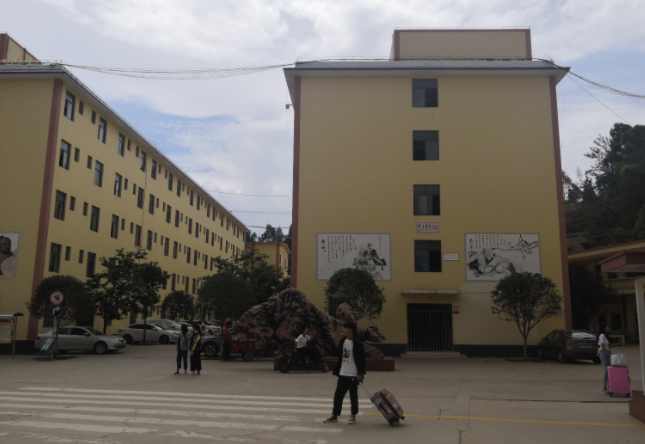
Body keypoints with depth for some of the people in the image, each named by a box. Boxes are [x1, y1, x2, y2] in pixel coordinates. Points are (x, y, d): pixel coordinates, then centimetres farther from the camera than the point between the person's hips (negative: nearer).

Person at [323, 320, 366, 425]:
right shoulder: (343, 341, 7)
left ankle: (353, 416, 20)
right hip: (343, 373, 6)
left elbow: (361, 359, -13)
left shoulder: (357, 343, -13)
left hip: (353, 374, -6)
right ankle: (334, 415, 16)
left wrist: (360, 373, -15)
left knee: (353, 395, 7)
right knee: (338, 395, 8)